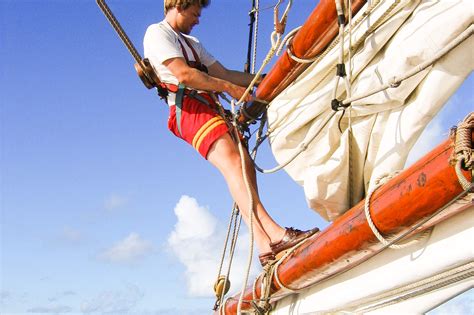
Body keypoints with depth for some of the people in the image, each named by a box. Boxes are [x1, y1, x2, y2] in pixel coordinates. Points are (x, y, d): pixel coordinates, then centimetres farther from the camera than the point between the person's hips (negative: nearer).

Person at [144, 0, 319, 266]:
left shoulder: (191, 42, 33)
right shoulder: (157, 33, 5)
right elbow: (184, 75, -10)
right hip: (188, 107, -9)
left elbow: (223, 73, 28)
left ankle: (266, 247, -20)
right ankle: (275, 235, -42)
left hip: (209, 108, 9)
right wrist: (230, 88, -6)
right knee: (231, 163, -27)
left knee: (246, 165, -10)